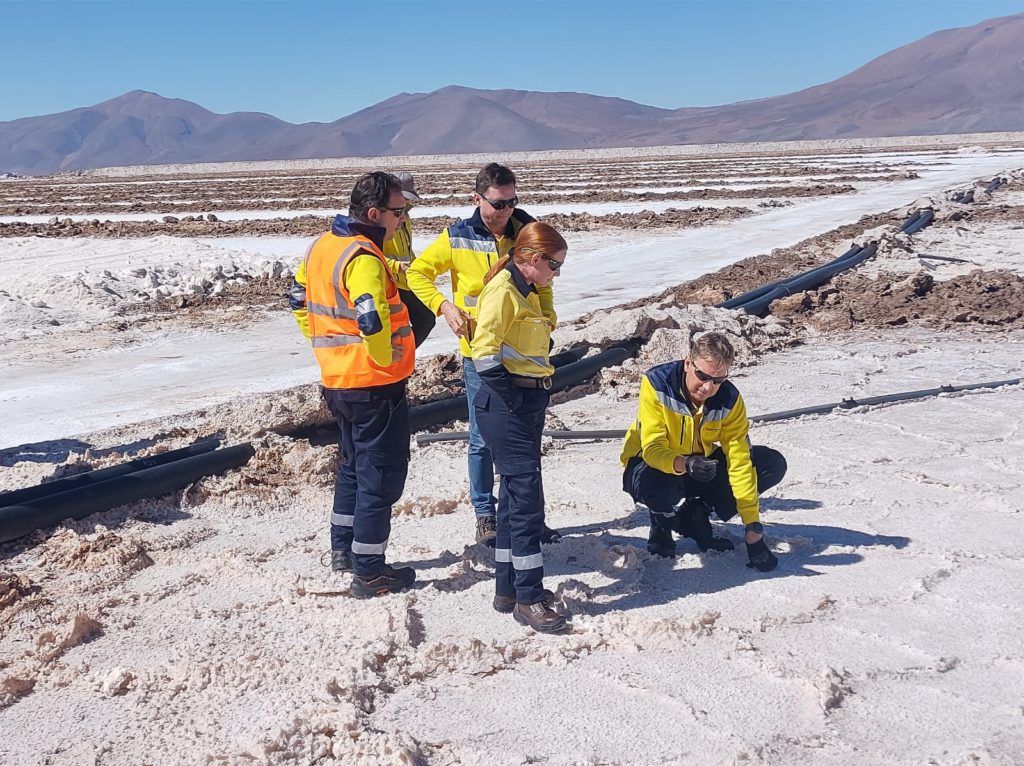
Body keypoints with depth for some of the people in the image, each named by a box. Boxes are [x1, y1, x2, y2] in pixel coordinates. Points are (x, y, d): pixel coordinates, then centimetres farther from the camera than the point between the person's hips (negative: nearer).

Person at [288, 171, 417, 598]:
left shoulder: (321, 246, 7)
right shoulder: (363, 259, -22)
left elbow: (299, 300, 18)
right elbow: (372, 319, -34)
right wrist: (386, 360, -17)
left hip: (336, 381, 9)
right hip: (375, 385, -9)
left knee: (353, 466, 24)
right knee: (381, 477, 2)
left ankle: (343, 550, 36)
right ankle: (369, 572, 9)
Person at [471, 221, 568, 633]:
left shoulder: (527, 293, 16)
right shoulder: (503, 290, -14)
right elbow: (484, 351, -21)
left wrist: (533, 399, 12)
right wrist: (512, 399, -16)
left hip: (526, 405, 10)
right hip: (506, 407, -10)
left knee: (516, 496, 14)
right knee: (527, 499, -7)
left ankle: (508, 588, 23)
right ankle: (529, 599, 0)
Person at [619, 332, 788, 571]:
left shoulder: (729, 399, -17)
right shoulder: (656, 383, -26)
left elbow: (739, 463, -17)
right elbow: (653, 448, -29)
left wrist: (753, 528, -20)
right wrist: (684, 465, -52)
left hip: (700, 462, 4)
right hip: (652, 464, -4)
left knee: (773, 465, -11)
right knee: (658, 486, -42)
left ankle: (696, 515, 2)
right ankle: (661, 524, -3)